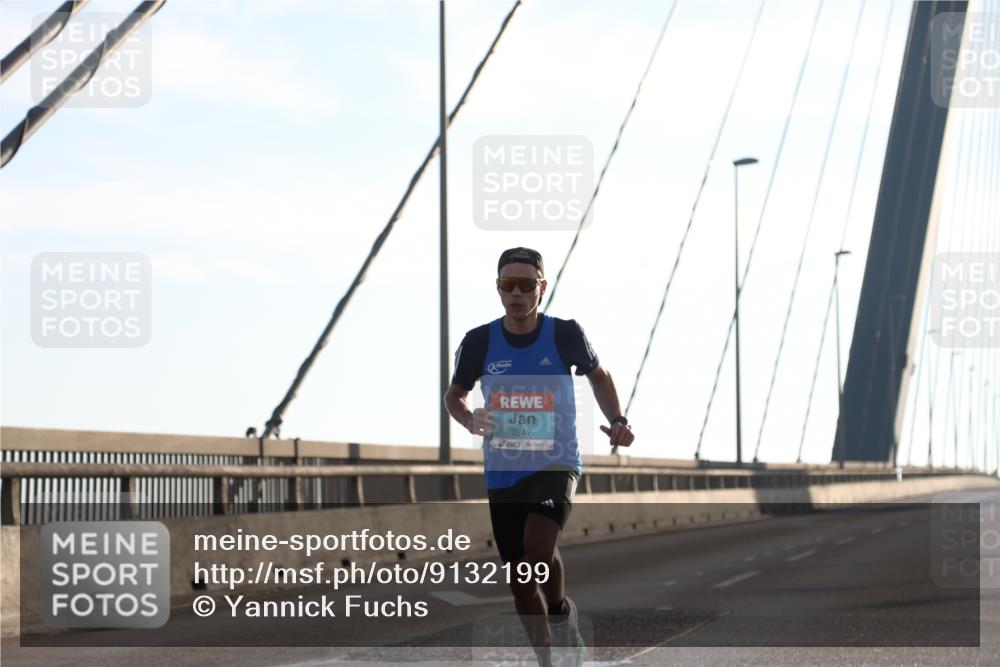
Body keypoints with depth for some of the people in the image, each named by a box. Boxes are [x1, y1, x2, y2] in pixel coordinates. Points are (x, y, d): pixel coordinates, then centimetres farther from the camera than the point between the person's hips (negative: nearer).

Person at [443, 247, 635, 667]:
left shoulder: (565, 334, -7)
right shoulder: (479, 342, -4)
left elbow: (598, 376, 12)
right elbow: (454, 394, 11)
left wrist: (617, 421, -3)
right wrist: (469, 420, -11)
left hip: (556, 465, -3)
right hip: (502, 473, 3)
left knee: (537, 548, -28)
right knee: (520, 582, 7)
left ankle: (561, 613, 4)